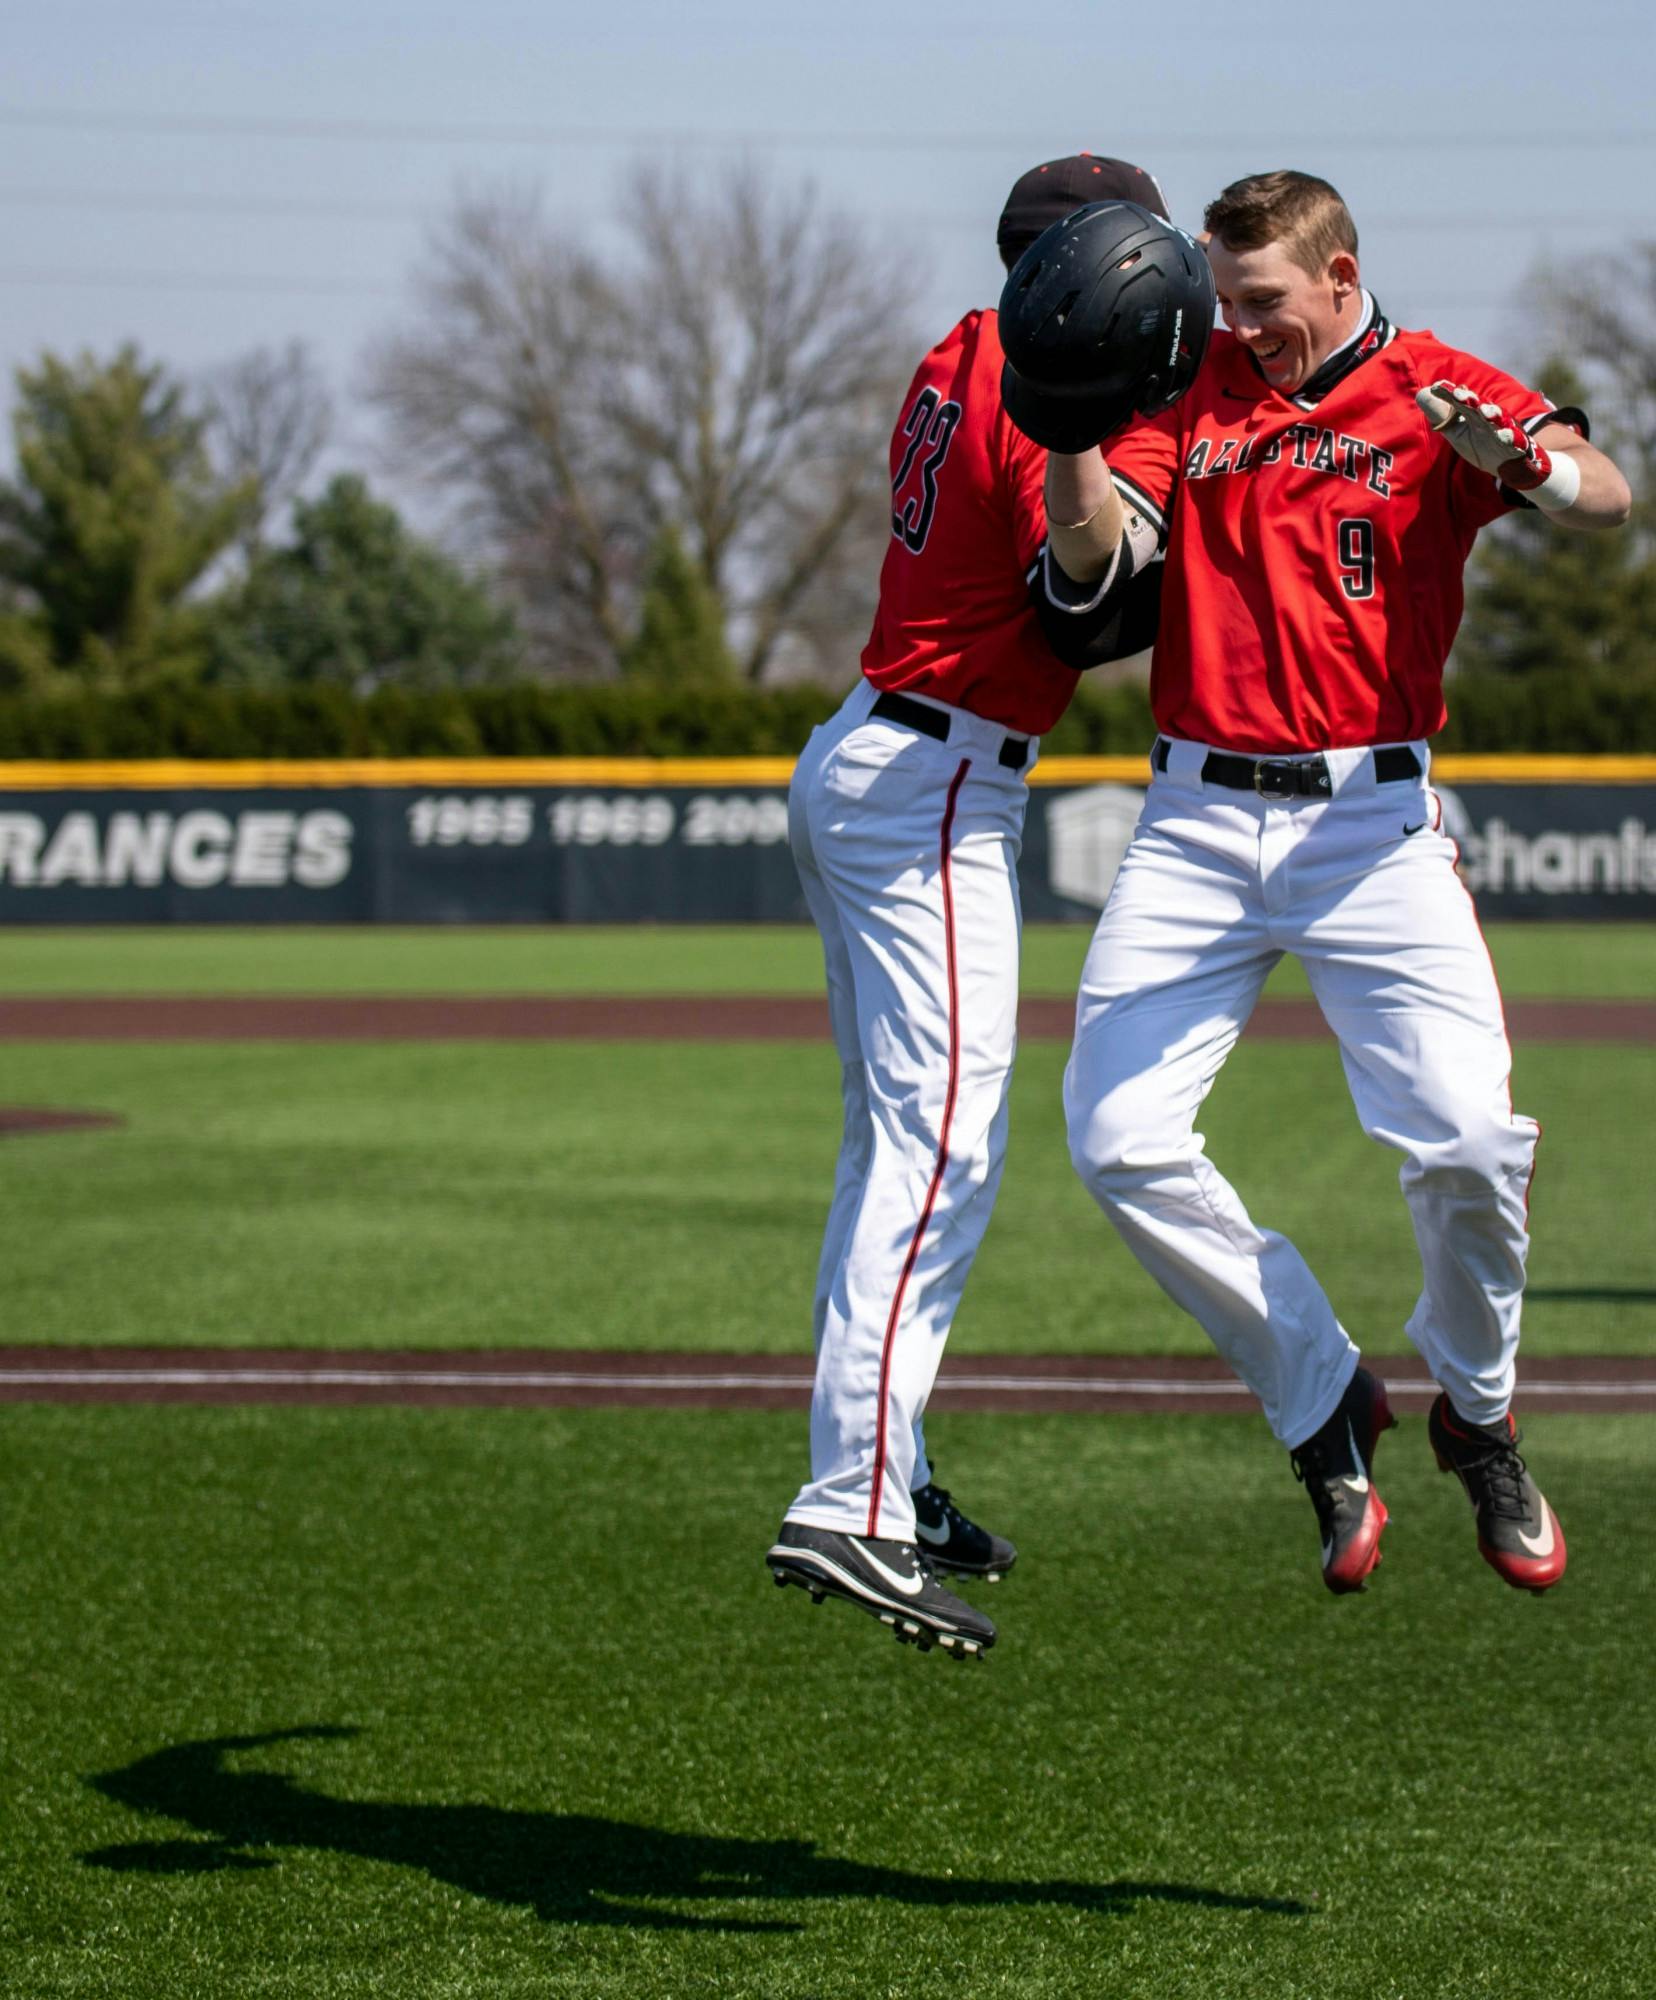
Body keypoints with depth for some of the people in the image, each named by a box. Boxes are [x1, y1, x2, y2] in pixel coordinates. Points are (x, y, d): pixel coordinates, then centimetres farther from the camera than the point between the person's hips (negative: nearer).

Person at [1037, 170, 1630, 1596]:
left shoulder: (1436, 393, -1)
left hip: (1369, 821, -3)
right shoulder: (1193, 390, 10)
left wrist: (1517, 463, -41)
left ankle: (1476, 1413, 12)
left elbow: (1605, 499, -19)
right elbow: (1093, 558, -2)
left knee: (1468, 1142, -16)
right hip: (1197, 823, 3)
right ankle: (1325, 1405, 8)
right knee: (1121, 1141, -9)